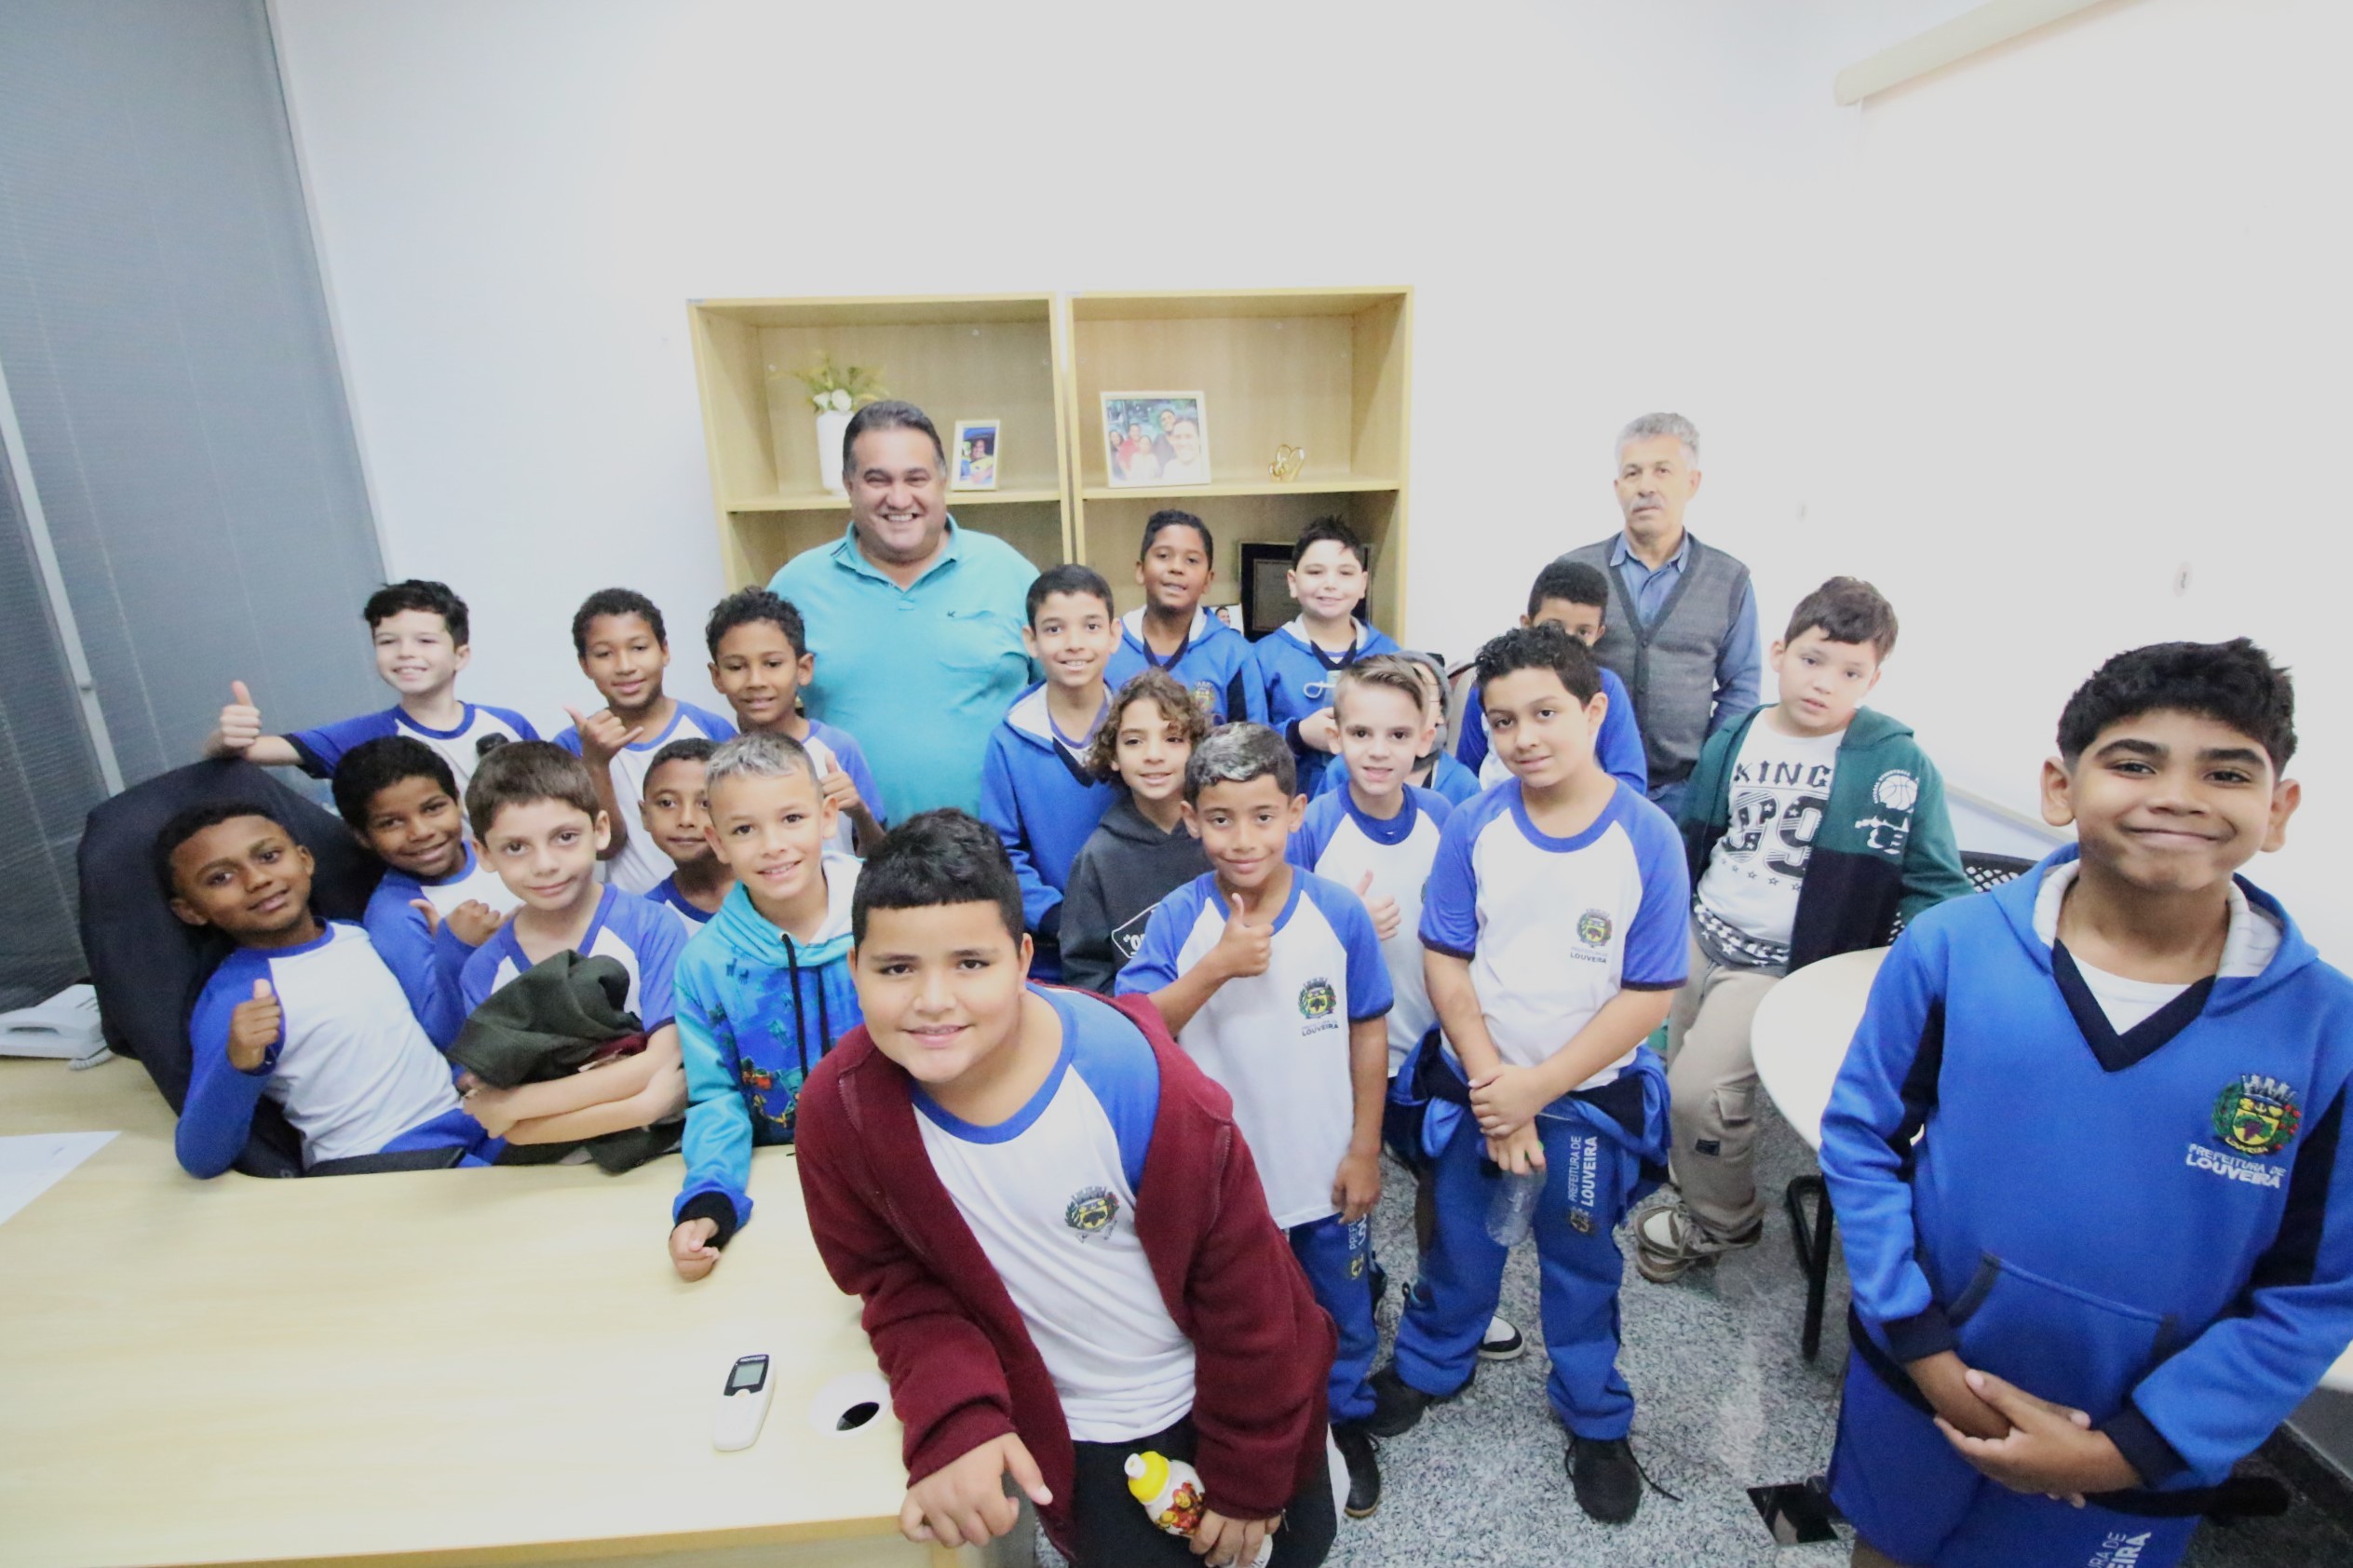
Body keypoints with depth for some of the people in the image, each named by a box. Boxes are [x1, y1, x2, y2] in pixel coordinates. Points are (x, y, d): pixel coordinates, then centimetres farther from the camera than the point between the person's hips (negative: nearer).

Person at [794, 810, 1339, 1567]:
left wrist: (1249, 1475, -6)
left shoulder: (1135, 1079, -32)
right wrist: (953, 1421, -24)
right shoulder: (840, 1108, -23)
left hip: (1226, 1395, 0)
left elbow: (1241, 1283, -18)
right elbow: (894, 1278, -6)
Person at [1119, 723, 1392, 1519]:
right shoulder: (1177, 919, -17)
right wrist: (1215, 968, -33)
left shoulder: (1339, 913, -16)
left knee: (1340, 1310, 24)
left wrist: (1365, 1149, -4)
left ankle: (1347, 1421, 51)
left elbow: (1367, 1033, -6)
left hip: (1325, 1170, 0)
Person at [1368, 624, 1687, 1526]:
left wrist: (1536, 1089, -17)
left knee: (1582, 1264, 20)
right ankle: (1429, 1366, 48)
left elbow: (1649, 994, -14)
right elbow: (1446, 962, -8)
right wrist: (1492, 1088, -13)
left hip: (1591, 1096, -1)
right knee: (1461, 1244, 21)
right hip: (1477, 1085, 1)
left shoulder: (1648, 838, -17)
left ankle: (1594, 1418, 45)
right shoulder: (1474, 826, -13)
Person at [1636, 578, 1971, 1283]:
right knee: (1679, 1076, 16)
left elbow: (1932, 883, -7)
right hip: (1696, 936, 6)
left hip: (1783, 966, -5)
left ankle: (1721, 1223, 18)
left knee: (1698, 1087, -11)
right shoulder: (1735, 740, 0)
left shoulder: (1899, 765, -14)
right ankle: (1695, 1192, 43)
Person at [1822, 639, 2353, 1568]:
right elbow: (1861, 1136, -9)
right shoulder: (1950, 947, -17)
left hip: (2135, 1464, 0)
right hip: (1917, 1387, 0)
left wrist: (2127, 1453, -12)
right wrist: (1925, 1353, -12)